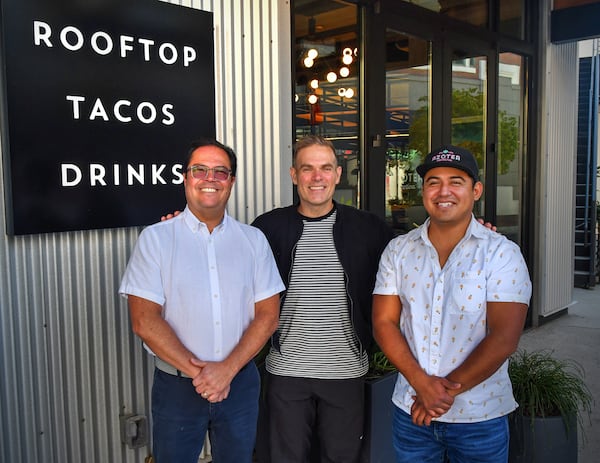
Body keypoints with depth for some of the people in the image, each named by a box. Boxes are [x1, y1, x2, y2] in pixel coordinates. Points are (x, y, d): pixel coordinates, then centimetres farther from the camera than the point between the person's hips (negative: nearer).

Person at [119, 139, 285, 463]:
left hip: (239, 383, 2)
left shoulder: (253, 240, 3)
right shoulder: (155, 238, -4)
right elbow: (144, 321, -10)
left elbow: (268, 315, -1)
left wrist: (227, 369, -12)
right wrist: (197, 371, -14)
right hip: (176, 385, -2)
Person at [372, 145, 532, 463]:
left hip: (480, 418, -2)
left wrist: (448, 390, -14)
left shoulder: (501, 253, -8)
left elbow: (504, 339, -14)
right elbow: (384, 323, -2)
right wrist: (421, 383, -14)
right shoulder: (398, 251, 1)